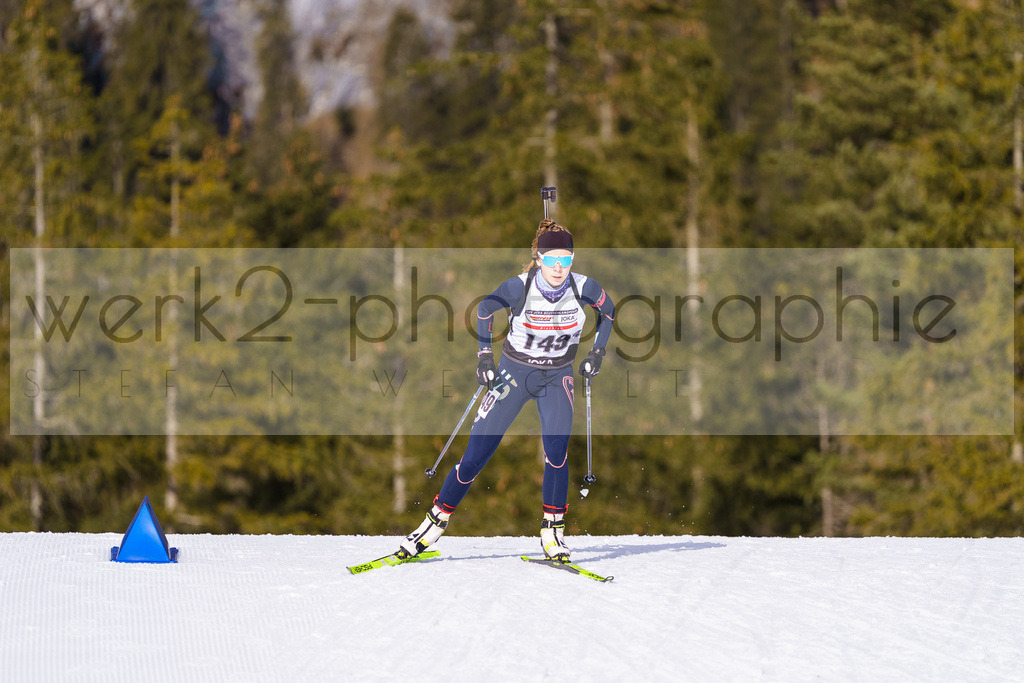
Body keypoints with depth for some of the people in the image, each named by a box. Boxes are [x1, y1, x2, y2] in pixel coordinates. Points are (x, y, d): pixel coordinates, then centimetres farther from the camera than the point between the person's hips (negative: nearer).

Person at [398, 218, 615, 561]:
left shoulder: (584, 288, -17)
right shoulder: (519, 287, -21)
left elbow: (608, 311, 6)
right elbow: (485, 309, -2)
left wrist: (597, 352, 3)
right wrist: (484, 356, -4)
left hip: (557, 378, 1)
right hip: (514, 373, -1)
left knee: (556, 451, -21)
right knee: (476, 454, -4)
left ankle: (552, 531, -8)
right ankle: (437, 520, 11)